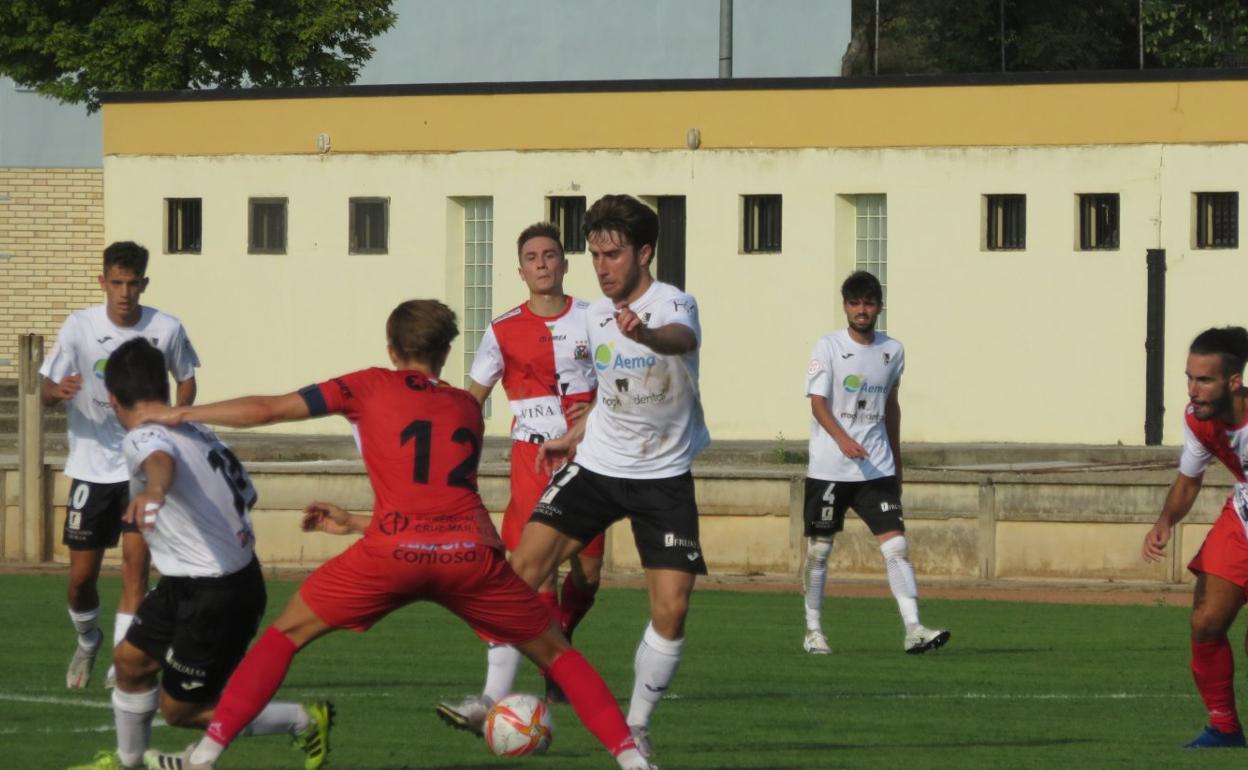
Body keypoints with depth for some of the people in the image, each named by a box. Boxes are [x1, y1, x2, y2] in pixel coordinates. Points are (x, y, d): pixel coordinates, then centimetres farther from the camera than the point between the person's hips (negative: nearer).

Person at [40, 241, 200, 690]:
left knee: (135, 559, -14)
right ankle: (87, 642, 32)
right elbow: (46, 392, -7)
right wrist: (58, 391, -31)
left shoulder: (167, 330, -6)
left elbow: (186, 380, 12)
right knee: (81, 574, 3)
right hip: (91, 464, 0)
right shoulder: (79, 327, -9)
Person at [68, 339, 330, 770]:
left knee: (179, 709, 6)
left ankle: (305, 722, 13)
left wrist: (152, 490, -71)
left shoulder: (143, 438, -22)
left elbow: (162, 461, -48)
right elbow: (247, 495, 17)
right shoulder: (198, 433, 4)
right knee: (130, 658, 20)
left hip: (216, 598, -9)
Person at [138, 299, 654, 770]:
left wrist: (180, 416, 30)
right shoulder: (467, 408, 25)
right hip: (471, 551, 2)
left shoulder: (371, 387, 17)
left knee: (287, 633, 15)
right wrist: (356, 524, 40)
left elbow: (266, 410, 17)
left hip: (395, 553, -2)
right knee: (554, 652, 19)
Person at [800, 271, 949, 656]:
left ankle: (913, 629, -15)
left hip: (876, 468, 3)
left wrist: (896, 460, 24)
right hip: (828, 467, -3)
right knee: (819, 548, 5)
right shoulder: (828, 347, -4)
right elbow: (818, 403, -13)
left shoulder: (892, 350, 8)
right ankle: (813, 631, 18)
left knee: (896, 544, -9)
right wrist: (843, 439, -31)